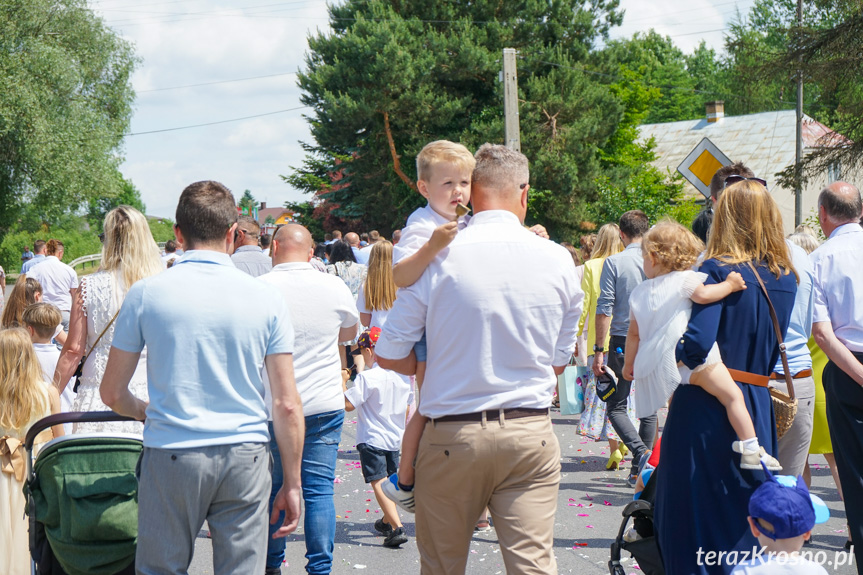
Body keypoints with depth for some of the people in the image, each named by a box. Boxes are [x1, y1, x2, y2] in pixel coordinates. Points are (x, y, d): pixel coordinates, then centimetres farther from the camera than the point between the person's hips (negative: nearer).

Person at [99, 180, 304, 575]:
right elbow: (287, 406, -2)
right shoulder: (266, 299, -1)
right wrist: (292, 483, 8)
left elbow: (112, 394, 4)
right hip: (245, 457, 1)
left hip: (171, 453, -1)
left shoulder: (145, 294, -2)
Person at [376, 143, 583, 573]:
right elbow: (560, 360, 10)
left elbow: (389, 355, -4)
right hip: (531, 435, 1)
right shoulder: (558, 260, 1)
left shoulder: (436, 257, -8)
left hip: (453, 436, -1)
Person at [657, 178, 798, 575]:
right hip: (758, 405, 6)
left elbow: (697, 344, -21)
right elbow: (773, 348, 14)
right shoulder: (786, 278, 8)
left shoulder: (718, 270, -11)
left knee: (693, 513, 3)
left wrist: (670, 347, -3)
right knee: (747, 514, 14)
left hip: (707, 407, -6)